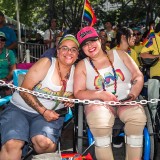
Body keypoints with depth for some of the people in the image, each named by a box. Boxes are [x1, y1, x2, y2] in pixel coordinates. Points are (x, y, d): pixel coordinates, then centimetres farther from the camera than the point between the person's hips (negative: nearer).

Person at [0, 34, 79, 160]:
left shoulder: (76, 71, 3)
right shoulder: (46, 63, -12)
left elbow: (75, 92, 22)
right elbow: (24, 90, -13)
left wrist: (72, 98, -3)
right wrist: (43, 111, -20)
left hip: (50, 114, 3)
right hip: (20, 108, -3)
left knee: (45, 143, -29)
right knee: (12, 144, -29)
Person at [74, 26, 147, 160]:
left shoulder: (119, 54, 11)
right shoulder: (82, 66, 8)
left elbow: (138, 76, 9)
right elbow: (78, 93, 1)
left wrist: (132, 95, -9)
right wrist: (100, 94, -15)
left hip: (126, 102, 2)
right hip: (99, 104, -1)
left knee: (138, 116, -32)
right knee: (100, 123, -36)